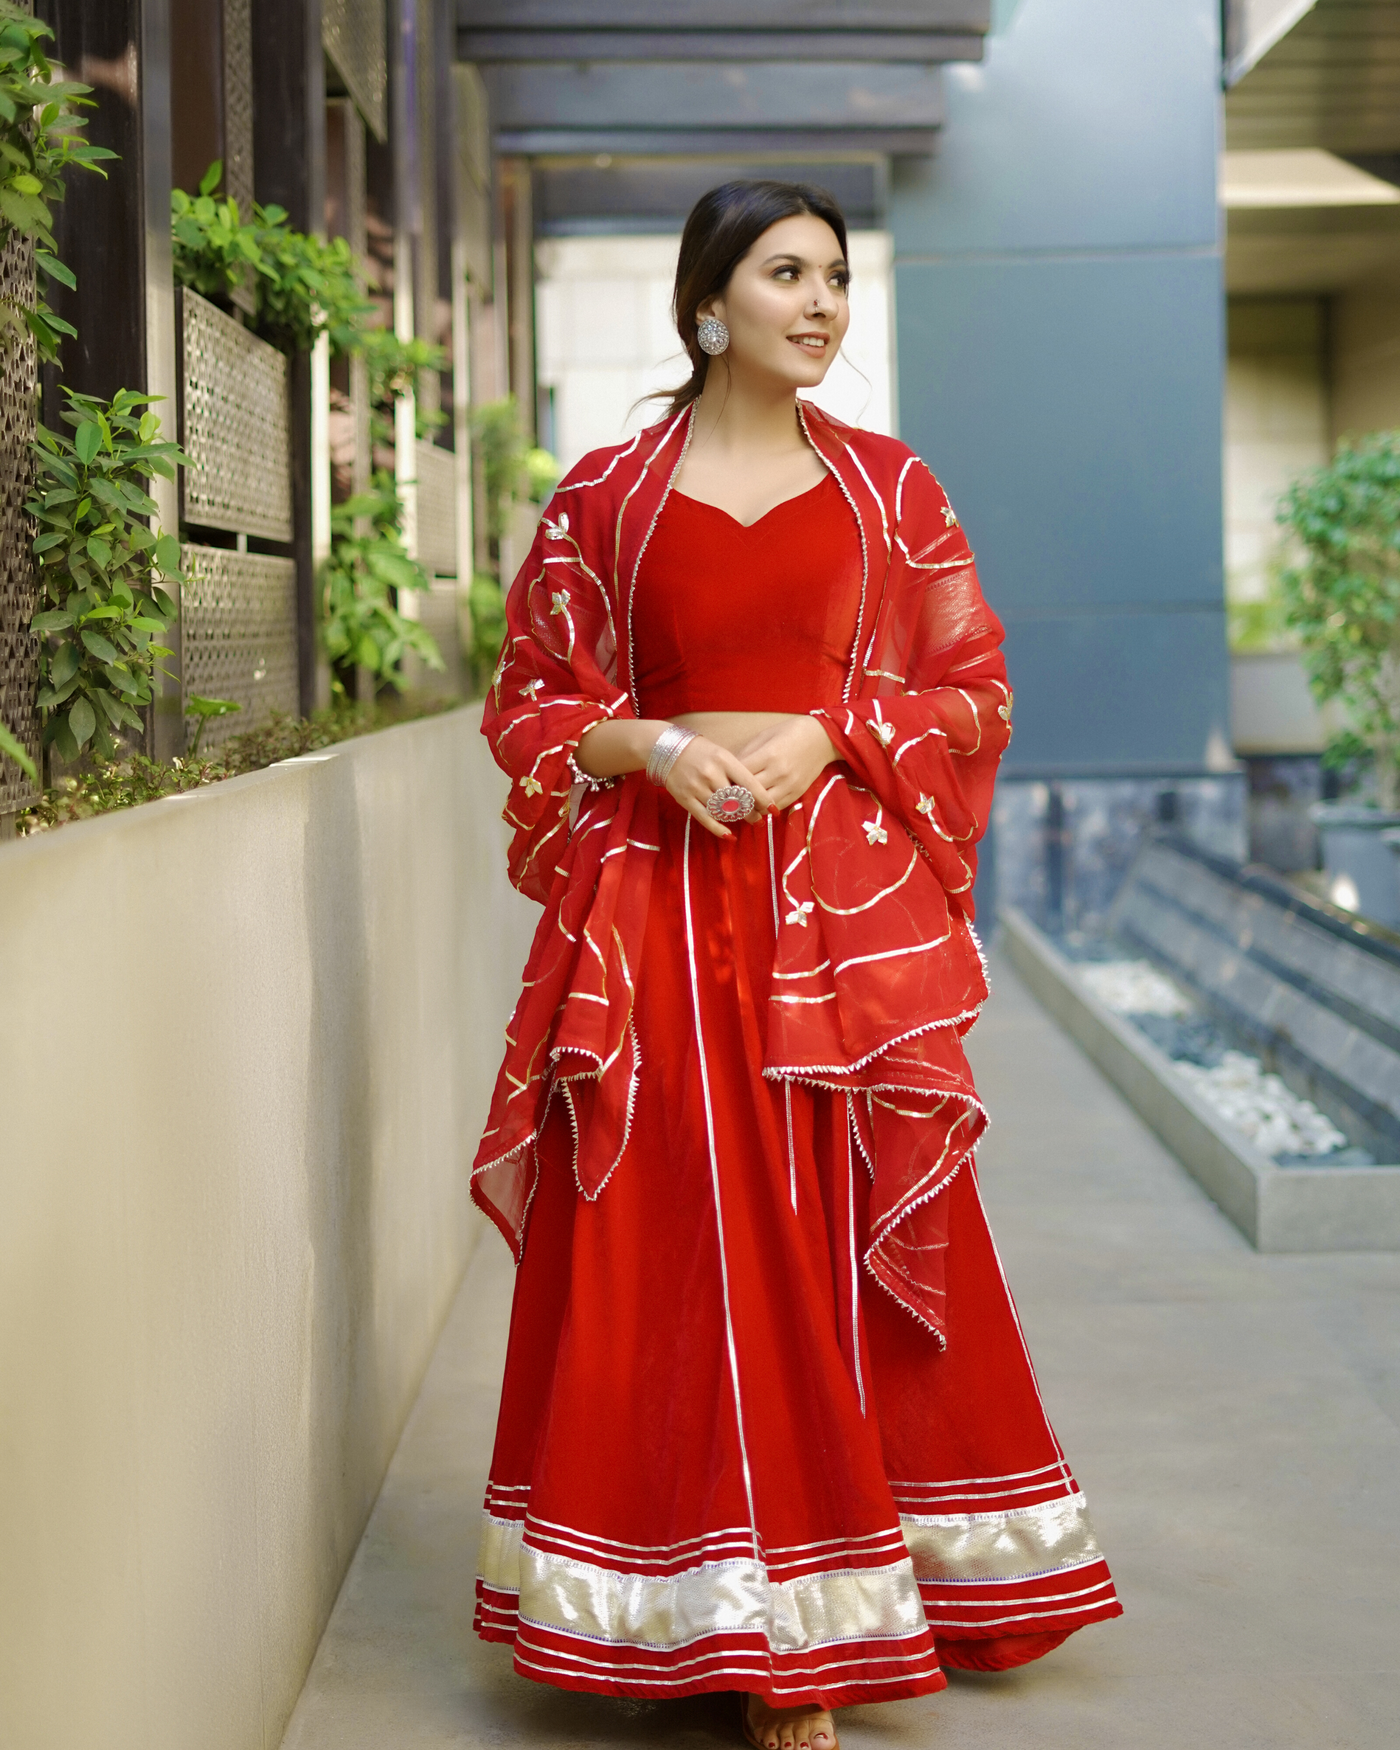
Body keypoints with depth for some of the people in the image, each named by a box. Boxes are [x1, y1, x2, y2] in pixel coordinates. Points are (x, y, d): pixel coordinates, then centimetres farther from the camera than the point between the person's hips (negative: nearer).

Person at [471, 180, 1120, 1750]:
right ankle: (705, 1608, 7)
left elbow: (971, 689, 8)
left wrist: (827, 736, -8)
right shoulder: (605, 493, 6)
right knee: (671, 1250, -2)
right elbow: (529, 698, 9)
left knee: (837, 1248, 2)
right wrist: (650, 746, -10)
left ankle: (809, 1621, 15)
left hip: (844, 900, 1)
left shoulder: (888, 487, 8)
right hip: (657, 905, -1)